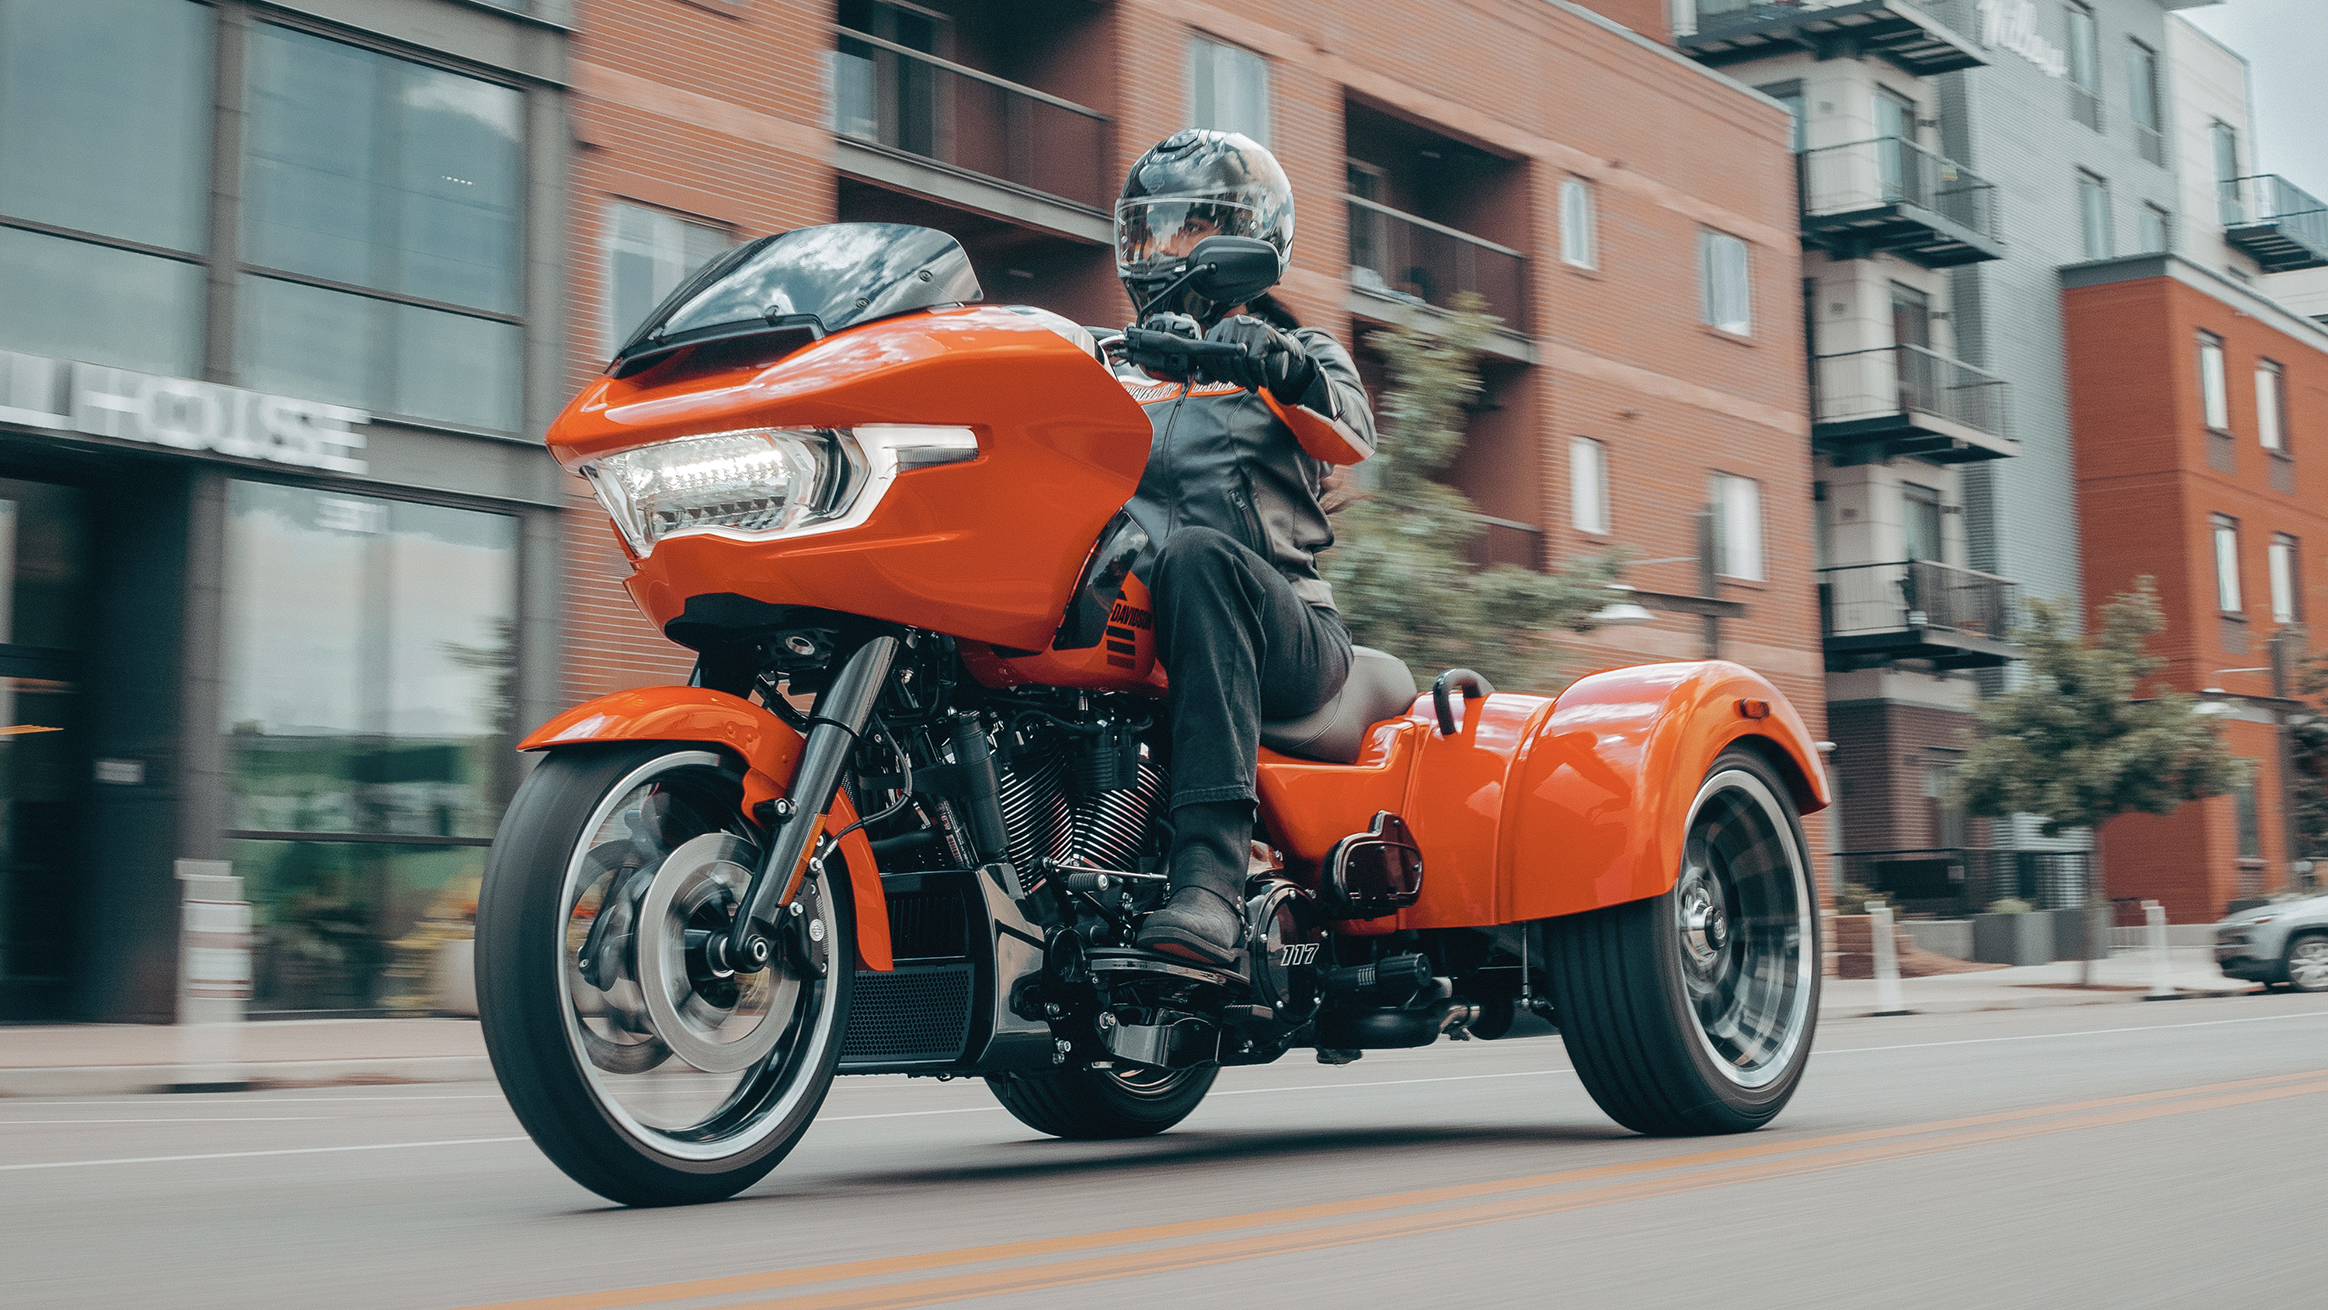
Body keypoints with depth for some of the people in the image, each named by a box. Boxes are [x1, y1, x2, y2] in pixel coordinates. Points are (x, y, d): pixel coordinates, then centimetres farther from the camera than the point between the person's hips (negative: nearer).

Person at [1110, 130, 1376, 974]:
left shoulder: (1302, 357, 18)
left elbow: (1351, 435, -6)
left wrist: (1285, 364, -28)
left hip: (1287, 633, -3)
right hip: (1139, 621, 3)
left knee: (1197, 556, -39)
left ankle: (1212, 885, -50)